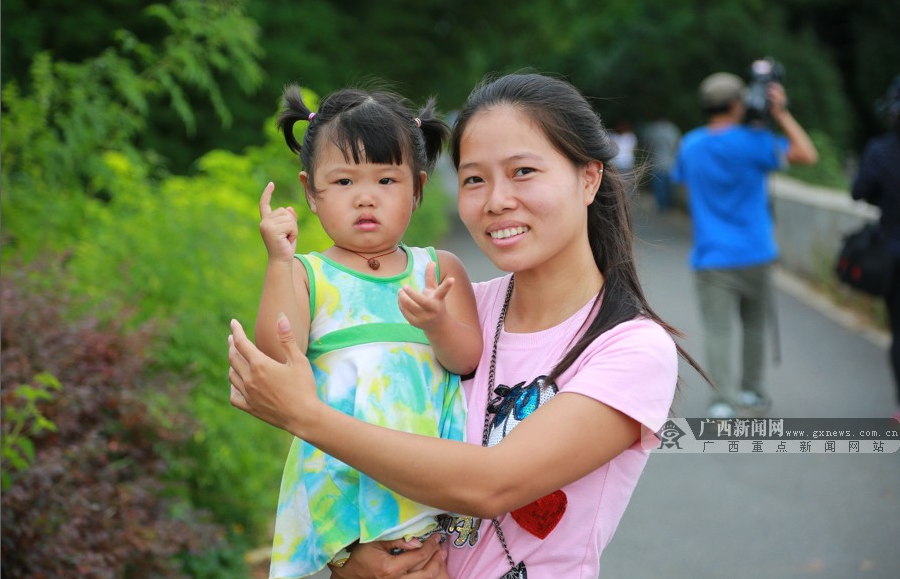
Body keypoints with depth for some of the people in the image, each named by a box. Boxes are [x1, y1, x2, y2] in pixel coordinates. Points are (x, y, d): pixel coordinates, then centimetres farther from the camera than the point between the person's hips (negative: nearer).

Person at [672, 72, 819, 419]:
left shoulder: (690, 145, 3)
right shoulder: (752, 142, -10)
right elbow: (808, 155, -7)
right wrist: (782, 114, -1)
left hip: (711, 257, 1)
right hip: (754, 254, -1)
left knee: (717, 330, -4)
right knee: (754, 324, 17)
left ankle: (723, 400, -17)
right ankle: (751, 393, 28)